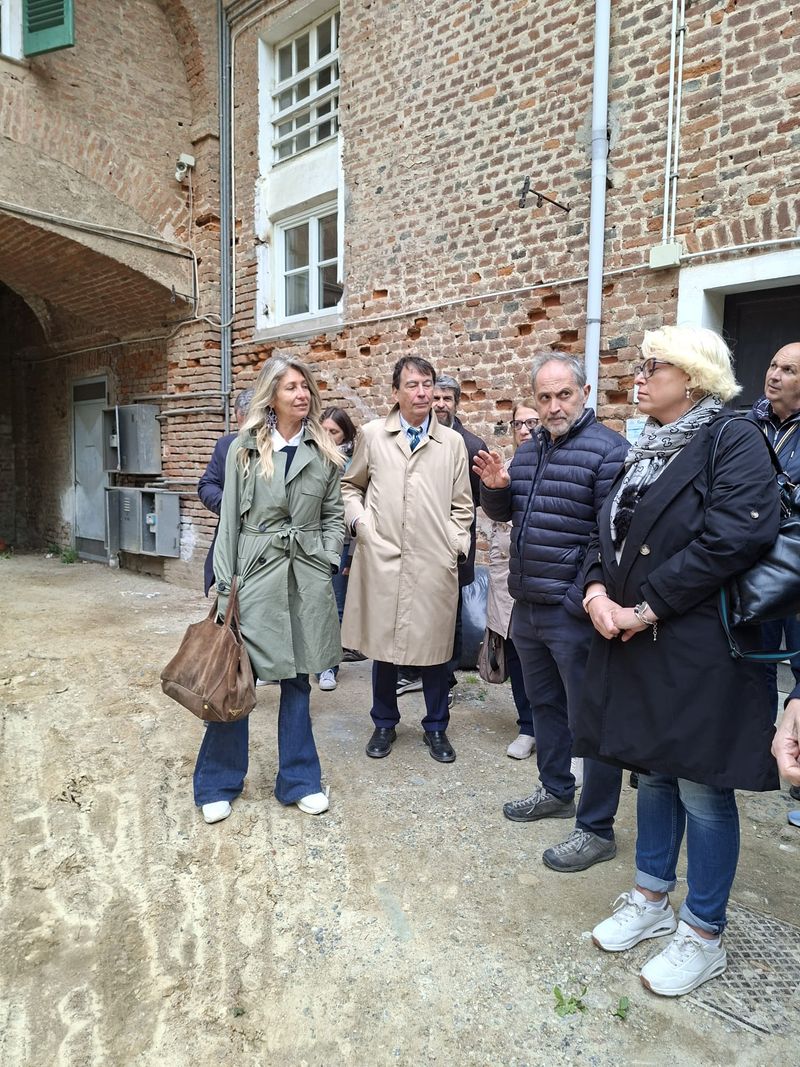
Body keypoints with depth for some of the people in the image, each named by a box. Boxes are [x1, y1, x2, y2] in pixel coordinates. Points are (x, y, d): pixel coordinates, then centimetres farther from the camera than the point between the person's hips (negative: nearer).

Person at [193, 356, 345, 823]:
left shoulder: (324, 452, 6)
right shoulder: (245, 448, 1)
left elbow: (334, 514, 10)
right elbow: (230, 517, 1)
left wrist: (326, 563, -2)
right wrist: (225, 583, -2)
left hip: (307, 575, 2)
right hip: (255, 572, -1)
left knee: (297, 677, 11)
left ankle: (299, 779, 26)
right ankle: (219, 783, 22)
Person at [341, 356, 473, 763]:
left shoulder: (452, 442, 7)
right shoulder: (372, 435, 5)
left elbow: (461, 505, 12)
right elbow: (351, 485, 17)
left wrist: (456, 546, 0)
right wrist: (359, 522, 1)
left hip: (435, 563, 0)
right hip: (381, 559, 0)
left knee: (434, 646, 8)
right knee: (383, 644, 9)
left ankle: (436, 727, 28)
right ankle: (384, 723, 30)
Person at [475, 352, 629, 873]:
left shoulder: (608, 449, -13)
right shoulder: (528, 449, 11)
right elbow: (502, 514, 18)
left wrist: (586, 598, -21)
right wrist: (496, 487, -3)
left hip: (573, 612, -8)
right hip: (527, 605, 8)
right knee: (545, 702, 21)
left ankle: (597, 829, 18)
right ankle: (556, 791, 40)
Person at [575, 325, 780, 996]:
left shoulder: (733, 442, -10)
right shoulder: (646, 450, 14)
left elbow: (733, 537, -22)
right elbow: (609, 533, 13)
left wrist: (648, 608, -20)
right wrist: (597, 589, -7)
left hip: (700, 650, -7)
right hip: (633, 644, 7)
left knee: (702, 790, 5)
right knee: (653, 774, 19)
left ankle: (704, 937, 25)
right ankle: (651, 901, 37)